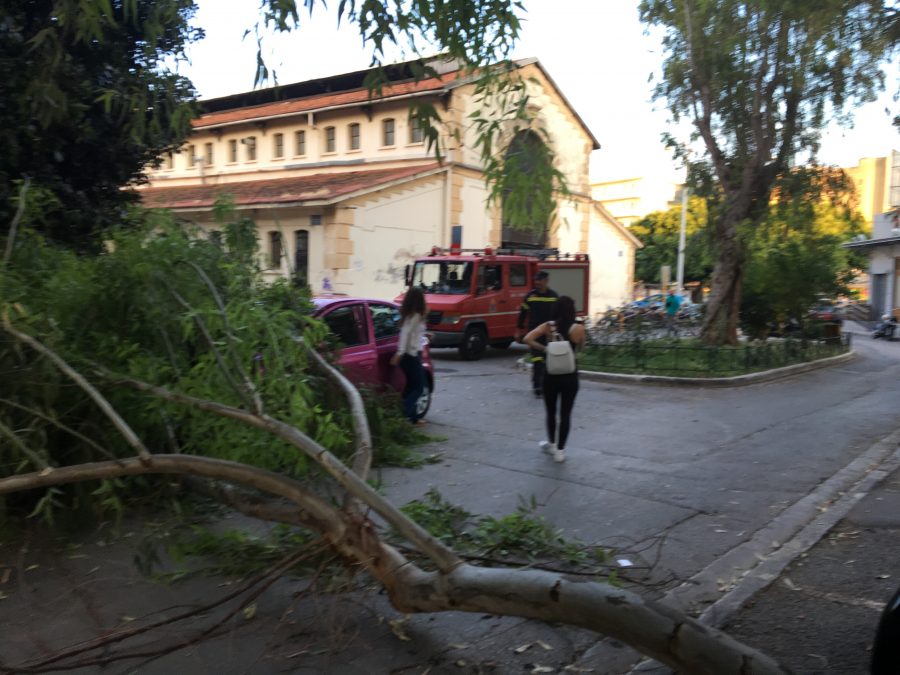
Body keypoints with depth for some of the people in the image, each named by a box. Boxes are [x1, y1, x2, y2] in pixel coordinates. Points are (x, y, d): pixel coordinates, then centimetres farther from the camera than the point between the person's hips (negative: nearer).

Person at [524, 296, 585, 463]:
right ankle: (560, 450, 12)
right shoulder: (578, 328, -11)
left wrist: (543, 348, -5)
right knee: (565, 414, 7)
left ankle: (551, 444, 33)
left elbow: (527, 339, -16)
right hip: (569, 376, -1)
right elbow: (579, 348, 5)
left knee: (551, 412, 18)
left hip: (551, 375, 2)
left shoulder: (547, 326, -6)